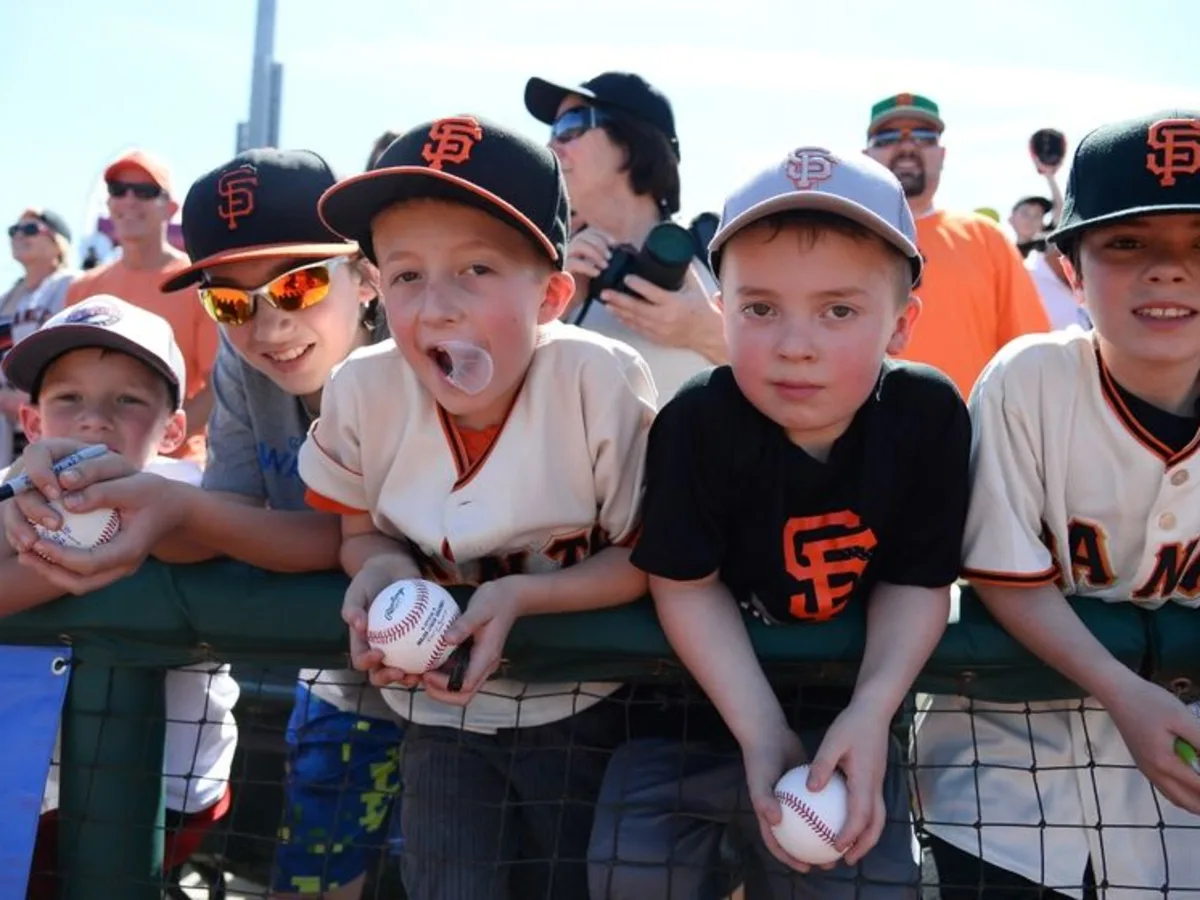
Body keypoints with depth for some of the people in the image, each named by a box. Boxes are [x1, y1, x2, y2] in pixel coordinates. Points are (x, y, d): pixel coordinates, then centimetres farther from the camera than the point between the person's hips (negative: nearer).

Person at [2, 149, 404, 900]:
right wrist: (99, 493, -34)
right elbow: (220, 529, -14)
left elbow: (363, 545, -29)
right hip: (344, 689, 5)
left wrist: (180, 508, -41)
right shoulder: (243, 366, -9)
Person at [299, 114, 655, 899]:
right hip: (445, 704, 2)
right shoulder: (364, 389, -17)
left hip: (583, 704, -1)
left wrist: (521, 594, -30)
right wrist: (384, 569, -21)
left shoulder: (603, 381, -26)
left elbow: (648, 560, -16)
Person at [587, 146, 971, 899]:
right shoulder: (698, 422, -23)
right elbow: (687, 586, -16)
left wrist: (871, 709, -23)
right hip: (697, 687, -1)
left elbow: (918, 581, -10)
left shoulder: (929, 416, -18)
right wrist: (761, 730, -24)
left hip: (847, 696, 1)